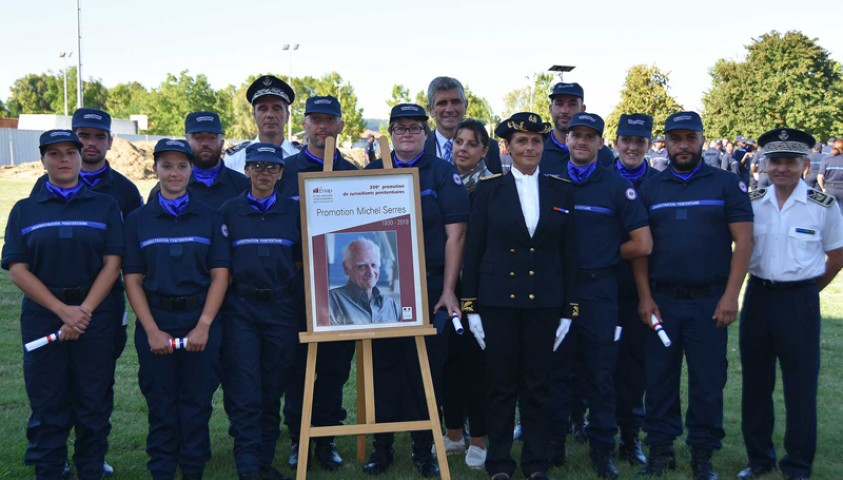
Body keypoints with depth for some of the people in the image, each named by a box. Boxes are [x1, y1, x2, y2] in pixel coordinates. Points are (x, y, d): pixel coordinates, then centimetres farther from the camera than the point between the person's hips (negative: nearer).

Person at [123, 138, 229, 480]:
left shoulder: (209, 218, 5)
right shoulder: (138, 220, 6)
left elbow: (220, 275, 0)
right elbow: (132, 280, 2)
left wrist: (204, 325, -10)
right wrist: (152, 330, -9)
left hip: (201, 321, 0)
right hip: (155, 321, 0)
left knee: (197, 403, 5)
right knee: (161, 405, 6)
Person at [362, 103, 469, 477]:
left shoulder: (443, 173, 3)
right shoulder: (371, 174, 10)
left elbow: (455, 234, -2)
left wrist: (448, 290, -8)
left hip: (429, 287, -2)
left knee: (426, 366, 2)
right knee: (382, 364, 5)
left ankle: (424, 447, 15)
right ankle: (382, 445, 16)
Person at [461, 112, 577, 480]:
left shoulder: (562, 190, 5)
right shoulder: (489, 189, 1)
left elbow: (569, 253, 5)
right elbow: (473, 250, 0)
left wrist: (568, 309, 2)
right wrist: (470, 307, -4)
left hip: (545, 302, 1)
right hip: (498, 299, -1)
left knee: (538, 384, 8)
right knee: (502, 384, 6)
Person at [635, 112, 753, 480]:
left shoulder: (727, 184, 2)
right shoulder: (650, 188, 8)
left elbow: (743, 240, -2)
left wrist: (730, 296, -9)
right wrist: (645, 297, -1)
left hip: (710, 301, -2)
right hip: (661, 300, 2)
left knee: (708, 380, 4)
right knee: (659, 377, 6)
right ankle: (660, 448, 18)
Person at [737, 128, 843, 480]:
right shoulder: (753, 203, 3)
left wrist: (807, 289, 8)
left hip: (799, 302, -3)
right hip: (758, 296, 3)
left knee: (800, 386, 4)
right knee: (755, 382, 11)